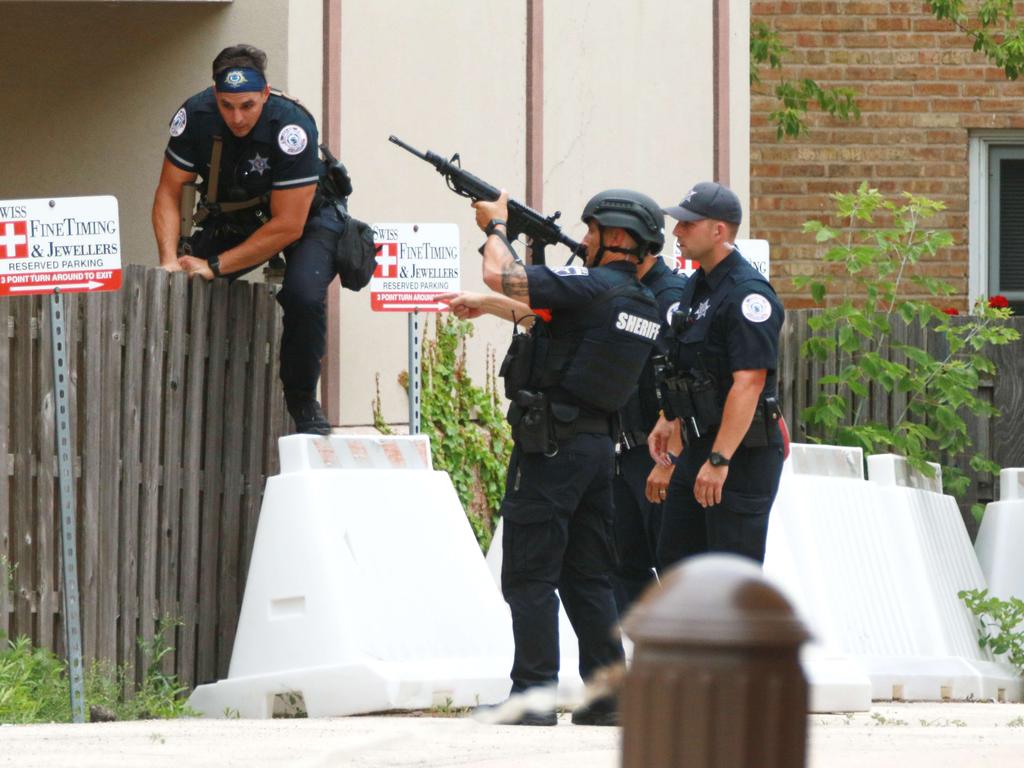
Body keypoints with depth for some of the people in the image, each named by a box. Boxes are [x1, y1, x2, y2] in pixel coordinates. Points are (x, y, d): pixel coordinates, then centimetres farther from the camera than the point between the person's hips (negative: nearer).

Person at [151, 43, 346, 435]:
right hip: (233, 217, 4)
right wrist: (170, 261, -27)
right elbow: (169, 193, -11)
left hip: (306, 213, -4)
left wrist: (215, 266, -30)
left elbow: (288, 226, -29)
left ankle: (302, 401, -9)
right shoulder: (195, 116, -22)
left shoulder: (291, 127, -33)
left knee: (303, 294, -31)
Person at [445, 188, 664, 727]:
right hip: (597, 444, 8)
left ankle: (533, 694, -8)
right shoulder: (642, 303, 14)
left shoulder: (592, 287, -14)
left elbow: (501, 274, -17)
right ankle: (608, 696, 9)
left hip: (551, 444, -8)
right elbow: (545, 313, 28)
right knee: (587, 576, 12)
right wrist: (485, 305, 29)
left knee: (529, 575, -4)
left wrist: (495, 224, 2)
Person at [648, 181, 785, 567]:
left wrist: (719, 460, -28)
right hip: (699, 445, 10)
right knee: (675, 558, 15)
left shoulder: (747, 294, -19)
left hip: (742, 451, -10)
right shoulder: (697, 285, 13)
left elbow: (748, 383, -26)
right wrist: (668, 419, 23)